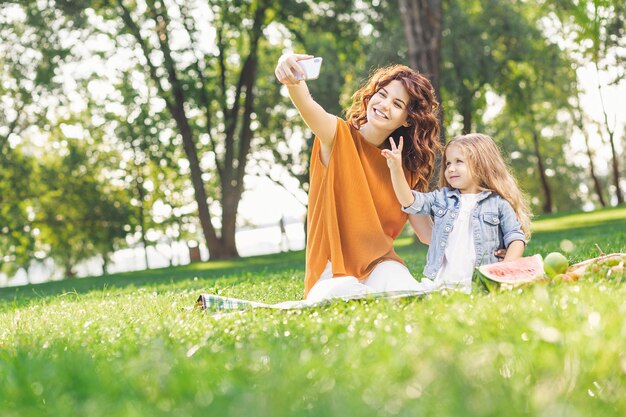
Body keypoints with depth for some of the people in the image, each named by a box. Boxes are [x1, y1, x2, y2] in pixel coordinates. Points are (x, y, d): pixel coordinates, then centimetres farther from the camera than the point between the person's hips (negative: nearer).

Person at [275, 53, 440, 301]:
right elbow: (308, 106, -25)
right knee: (339, 293, -36)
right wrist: (293, 81, -48)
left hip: (379, 265, 2)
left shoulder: (403, 167, 8)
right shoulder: (339, 137, -2)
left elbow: (427, 232, 4)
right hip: (331, 272, -2)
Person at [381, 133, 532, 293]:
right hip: (440, 283, 3)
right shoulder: (441, 198, 17)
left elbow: (516, 238, 4)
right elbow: (409, 201, 8)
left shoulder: (498, 203, 7)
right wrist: (396, 168, -3)